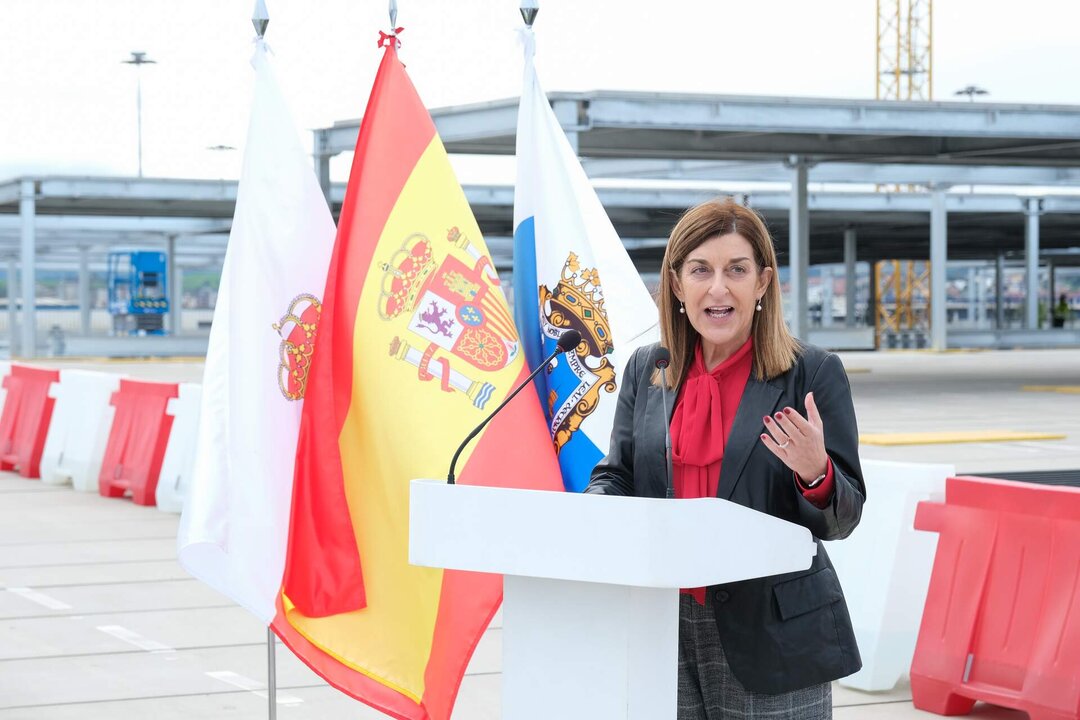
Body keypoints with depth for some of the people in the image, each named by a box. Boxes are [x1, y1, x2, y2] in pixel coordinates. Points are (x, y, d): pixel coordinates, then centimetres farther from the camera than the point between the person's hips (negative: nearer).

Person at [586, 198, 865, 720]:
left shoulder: (813, 374, -2)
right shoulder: (645, 370, 10)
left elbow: (842, 520, -2)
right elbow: (615, 476, 14)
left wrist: (815, 473, -23)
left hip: (771, 638, -3)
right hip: (662, 633, 3)